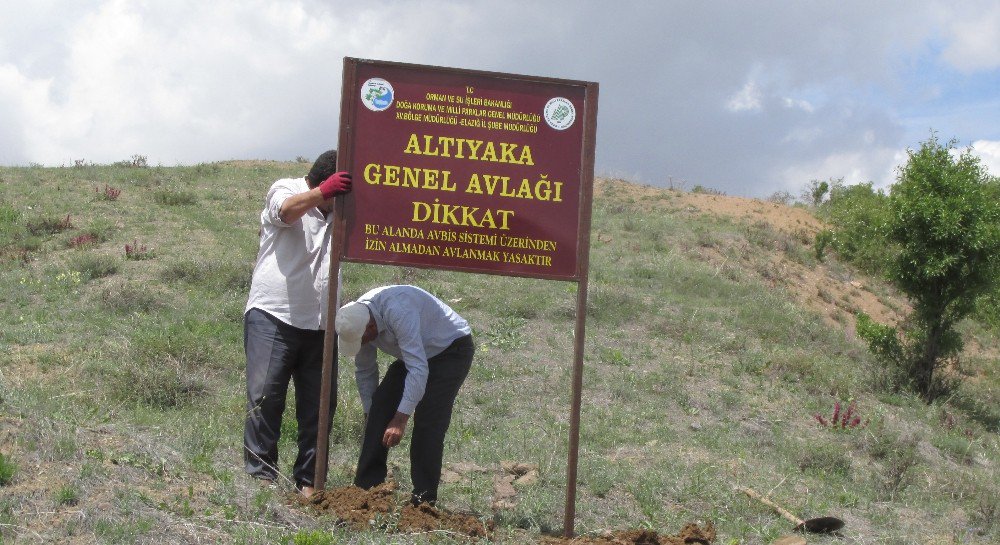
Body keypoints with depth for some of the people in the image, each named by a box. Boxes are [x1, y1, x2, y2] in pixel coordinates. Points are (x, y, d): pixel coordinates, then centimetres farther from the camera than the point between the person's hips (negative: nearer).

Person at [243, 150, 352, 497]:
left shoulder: (340, 210, 17)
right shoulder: (285, 190, 0)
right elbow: (287, 210, -23)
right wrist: (323, 191, -41)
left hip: (321, 323, 5)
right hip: (273, 316, -5)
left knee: (319, 403, 6)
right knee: (265, 395, -7)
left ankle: (308, 480, 15)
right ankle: (261, 475, 1)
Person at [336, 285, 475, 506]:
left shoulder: (398, 312, -38)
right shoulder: (356, 321, -12)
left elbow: (418, 370, -40)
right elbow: (364, 372, 4)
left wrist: (401, 419, -38)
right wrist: (369, 413, 8)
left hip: (452, 349, -8)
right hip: (415, 353, 8)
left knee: (427, 425, -17)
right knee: (379, 413, -3)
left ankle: (423, 502, -9)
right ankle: (366, 489, 3)